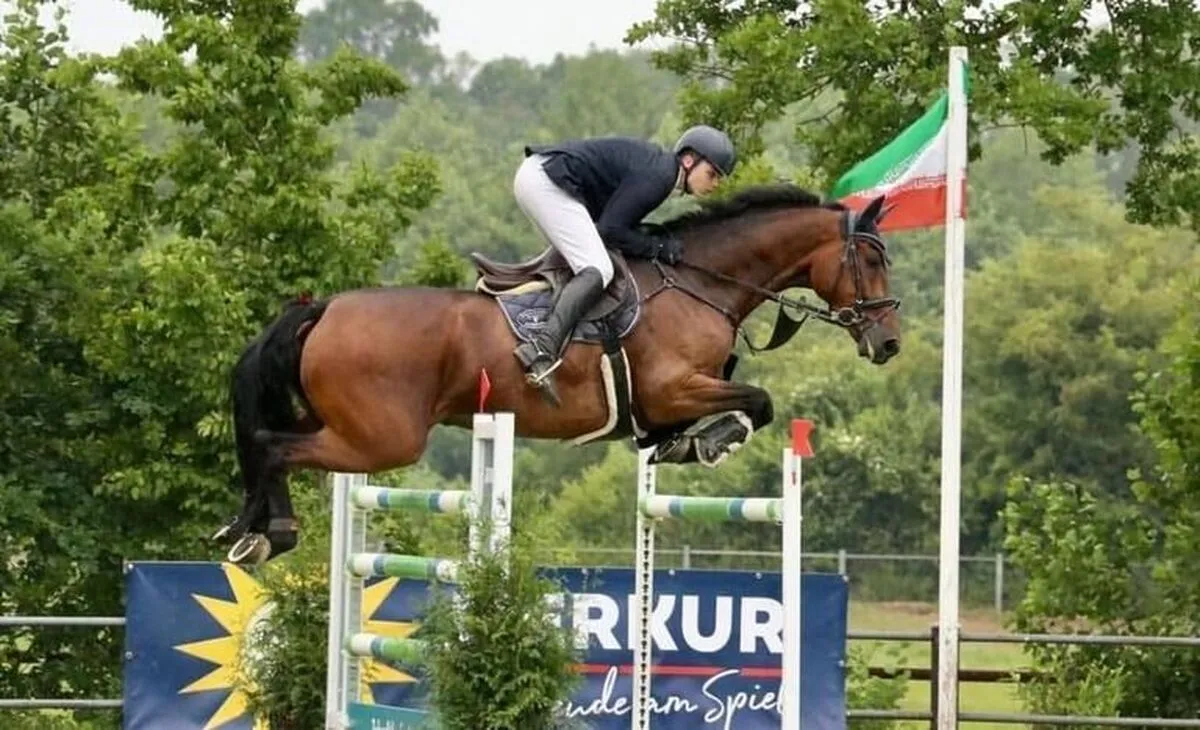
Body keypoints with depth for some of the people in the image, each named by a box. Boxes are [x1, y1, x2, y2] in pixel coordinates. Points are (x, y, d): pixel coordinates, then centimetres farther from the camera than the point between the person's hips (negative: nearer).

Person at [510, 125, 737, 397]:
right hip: (545, 182, -11)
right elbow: (609, 229, -17)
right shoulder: (657, 175, -15)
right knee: (598, 271, -19)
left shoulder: (658, 164, 16)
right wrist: (659, 248, -10)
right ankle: (542, 350, -34)